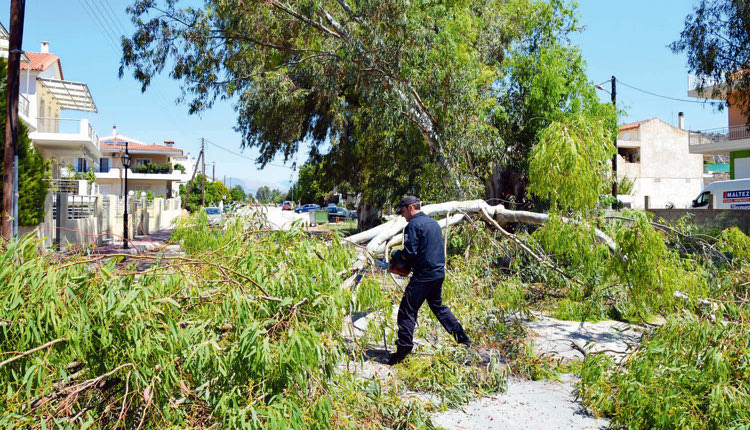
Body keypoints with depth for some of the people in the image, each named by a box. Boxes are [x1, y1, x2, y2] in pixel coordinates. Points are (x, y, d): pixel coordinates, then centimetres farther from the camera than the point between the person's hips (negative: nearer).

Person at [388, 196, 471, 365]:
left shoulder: (413, 225, -12)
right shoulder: (434, 223, 14)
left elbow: (410, 253, -21)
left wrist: (399, 256, 1)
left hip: (423, 276, -9)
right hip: (439, 273, 9)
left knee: (407, 312, -2)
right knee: (438, 306, 25)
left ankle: (403, 350, 0)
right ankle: (462, 337, 28)